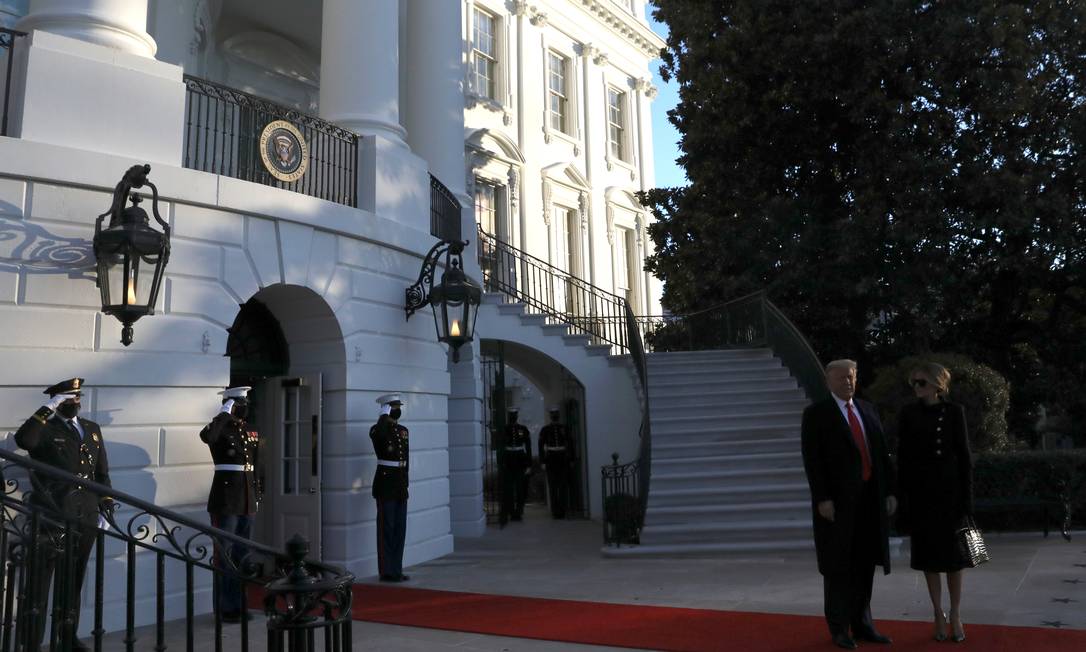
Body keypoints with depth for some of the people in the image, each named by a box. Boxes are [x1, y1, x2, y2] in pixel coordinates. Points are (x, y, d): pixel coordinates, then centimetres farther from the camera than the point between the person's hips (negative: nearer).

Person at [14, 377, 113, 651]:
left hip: (85, 519, 5)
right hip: (51, 518, -5)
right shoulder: (45, 429, -1)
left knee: (73, 582, 16)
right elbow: (22, 440, -26)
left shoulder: (92, 429, 15)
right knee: (39, 584, -2)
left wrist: (106, 509, 11)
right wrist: (47, 409, -23)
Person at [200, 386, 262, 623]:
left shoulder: (251, 431, 12)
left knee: (241, 554, 13)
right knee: (225, 554, 1)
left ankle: (239, 605, 21)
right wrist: (225, 414, -22)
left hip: (247, 499, 7)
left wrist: (257, 496, 15)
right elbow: (206, 436, -33)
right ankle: (226, 608, 9)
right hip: (226, 498, -6)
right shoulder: (221, 428, -7)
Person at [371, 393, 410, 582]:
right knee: (386, 528, -2)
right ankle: (387, 571, 6)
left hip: (401, 486, 7)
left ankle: (396, 570, 18)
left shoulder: (403, 430, 14)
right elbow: (378, 434, -35)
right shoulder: (378, 429, -8)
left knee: (400, 529, 10)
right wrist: (384, 416, -19)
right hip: (385, 485, -7)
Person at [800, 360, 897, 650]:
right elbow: (812, 459, -11)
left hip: (869, 498, 5)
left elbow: (881, 452, 11)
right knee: (838, 565, 3)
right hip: (836, 499, -5)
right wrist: (823, 499, -17)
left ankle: (862, 624, 20)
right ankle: (839, 628, 14)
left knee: (864, 563, 10)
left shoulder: (867, 409, 12)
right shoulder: (816, 413, -5)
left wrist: (889, 491, 5)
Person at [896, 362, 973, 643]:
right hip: (920, 491, 1)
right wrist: (903, 497, -3)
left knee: (953, 553, 4)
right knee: (928, 554, 5)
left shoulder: (954, 411, 0)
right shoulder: (908, 414, 2)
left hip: (949, 489, -1)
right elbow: (902, 458, 2)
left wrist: (967, 496, -4)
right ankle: (938, 614, 15)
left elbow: (963, 454, 1)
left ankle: (955, 615, 15)